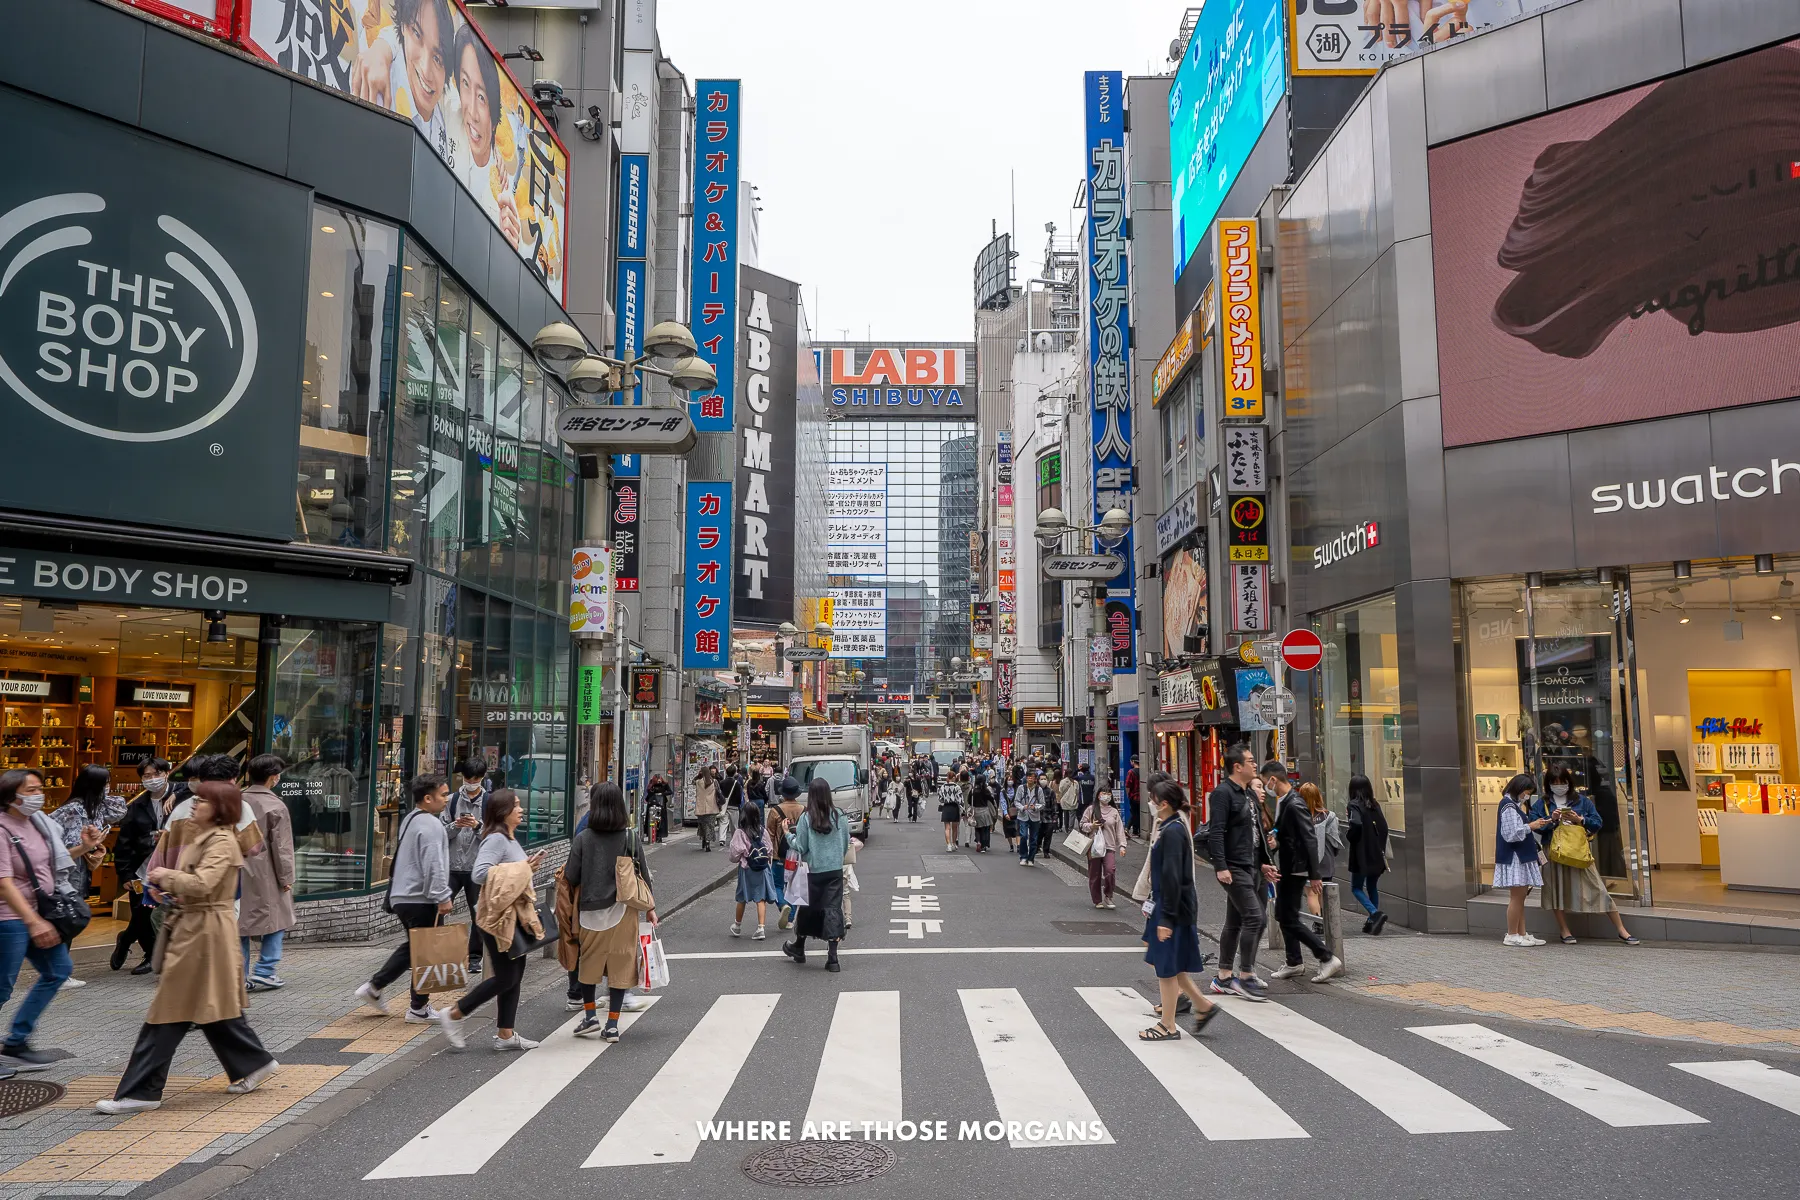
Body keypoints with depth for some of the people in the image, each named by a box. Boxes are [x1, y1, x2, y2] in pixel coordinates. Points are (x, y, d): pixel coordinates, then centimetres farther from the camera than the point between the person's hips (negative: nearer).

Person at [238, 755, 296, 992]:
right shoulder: (275, 806, -13)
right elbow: (281, 847, -12)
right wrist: (286, 878, -4)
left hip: (238, 874, 6)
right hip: (265, 877, -6)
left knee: (239, 922, 11)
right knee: (275, 920, 6)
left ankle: (238, 975, 13)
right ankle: (264, 973, 3)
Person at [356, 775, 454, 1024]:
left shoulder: (410, 819, 15)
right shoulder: (431, 825, -18)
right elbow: (433, 866, -24)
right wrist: (443, 897, -19)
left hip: (402, 896, 10)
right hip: (422, 901, -10)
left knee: (412, 946, 23)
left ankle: (373, 987, 23)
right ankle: (419, 1009, 9)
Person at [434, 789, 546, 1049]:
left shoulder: (510, 839, 15)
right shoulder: (496, 839, -16)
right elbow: (480, 873, -28)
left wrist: (528, 866, 4)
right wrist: (520, 868, -22)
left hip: (514, 917, 10)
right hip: (499, 918, -10)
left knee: (515, 976, 11)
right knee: (505, 977, -4)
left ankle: (505, 1035, 17)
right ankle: (453, 1015, 9)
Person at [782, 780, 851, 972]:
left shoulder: (806, 818, -11)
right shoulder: (839, 816, -4)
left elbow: (800, 848, -9)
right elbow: (846, 843, 4)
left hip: (813, 871, -1)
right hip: (835, 870, 2)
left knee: (808, 908, 15)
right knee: (833, 909, 3)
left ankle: (798, 948, 34)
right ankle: (832, 958, -2)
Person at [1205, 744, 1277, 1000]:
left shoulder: (1249, 794, 18)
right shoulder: (1223, 793, -12)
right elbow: (1215, 832, -19)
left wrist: (1264, 863, 21)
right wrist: (1220, 867, -25)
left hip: (1251, 868, 10)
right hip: (1233, 868, -10)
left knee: (1235, 922, 12)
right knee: (1254, 917, -13)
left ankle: (1223, 978, 18)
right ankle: (1245, 976, -6)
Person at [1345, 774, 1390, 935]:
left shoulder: (1354, 805, -12)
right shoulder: (1375, 805, 6)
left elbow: (1356, 824, -29)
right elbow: (1384, 827, 4)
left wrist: (1351, 837, -10)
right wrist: (1381, 847, 12)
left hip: (1362, 855, -6)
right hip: (1377, 855, 6)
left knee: (1356, 887, 4)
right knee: (1372, 887, 17)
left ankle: (1375, 913, -16)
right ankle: (1373, 921, 16)